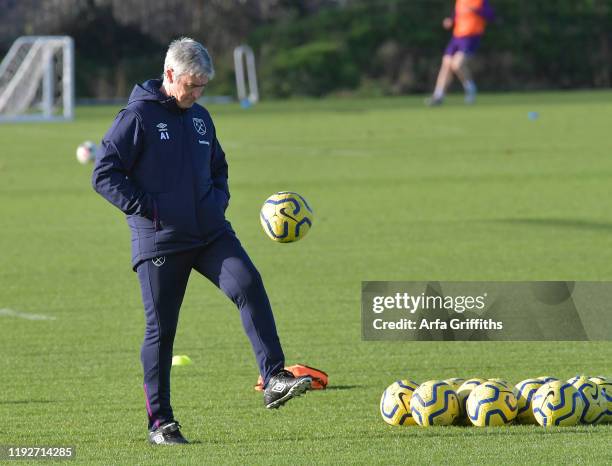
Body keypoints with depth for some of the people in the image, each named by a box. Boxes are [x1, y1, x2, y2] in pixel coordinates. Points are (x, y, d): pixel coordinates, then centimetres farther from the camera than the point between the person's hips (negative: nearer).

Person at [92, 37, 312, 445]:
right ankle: (160, 422, 10)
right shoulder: (138, 117, -6)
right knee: (161, 329, 0)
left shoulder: (200, 117, 14)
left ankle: (275, 380, -25)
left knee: (248, 285, -20)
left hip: (210, 233, 5)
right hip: (160, 241, -5)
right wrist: (147, 207, -15)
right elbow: (104, 175, -9)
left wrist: (219, 197, 10)